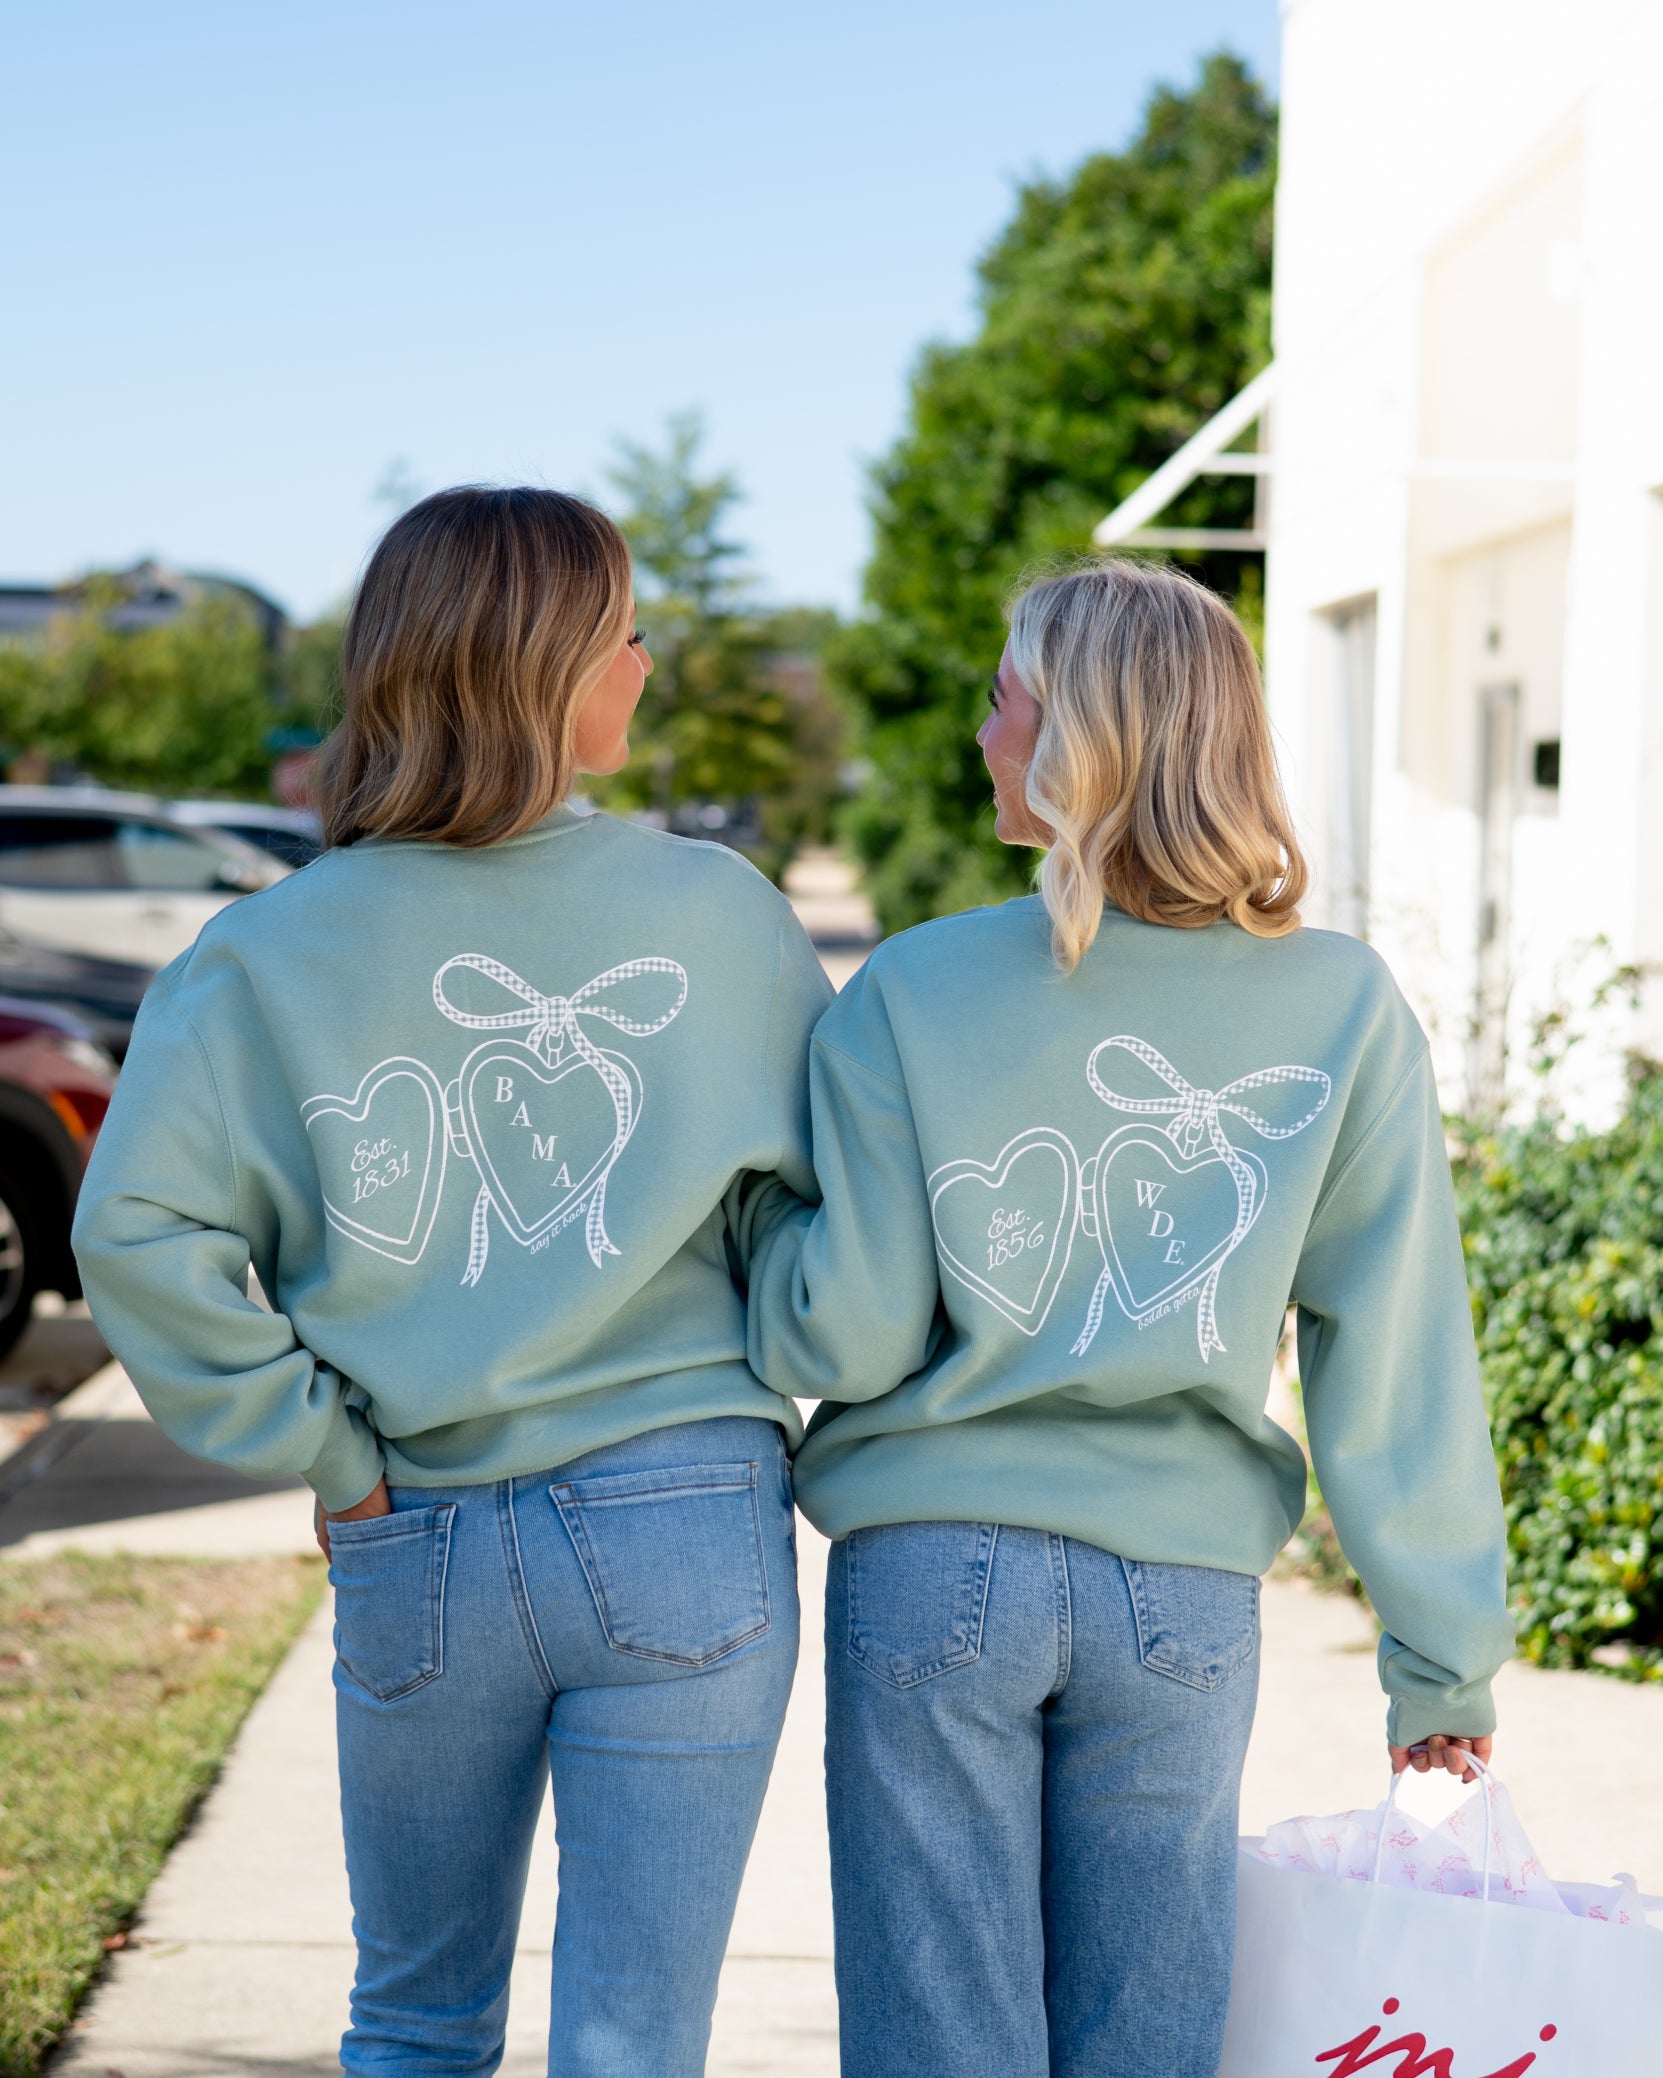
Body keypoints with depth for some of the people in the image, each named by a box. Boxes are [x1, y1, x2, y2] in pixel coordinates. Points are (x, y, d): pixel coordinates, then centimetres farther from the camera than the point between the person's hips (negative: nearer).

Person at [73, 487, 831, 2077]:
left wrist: (322, 1450, -4)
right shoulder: (721, 915, -4)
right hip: (683, 1529, -2)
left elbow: (136, 1228, -11)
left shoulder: (269, 954, -2)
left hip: (413, 1551, 2)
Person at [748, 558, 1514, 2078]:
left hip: (937, 1569, -1)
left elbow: (850, 1335, -6)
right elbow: (1394, 1360, -3)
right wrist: (1446, 1652, 4)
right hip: (1184, 1592, 2)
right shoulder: (1345, 1008, -3)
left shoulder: (912, 993, -8)